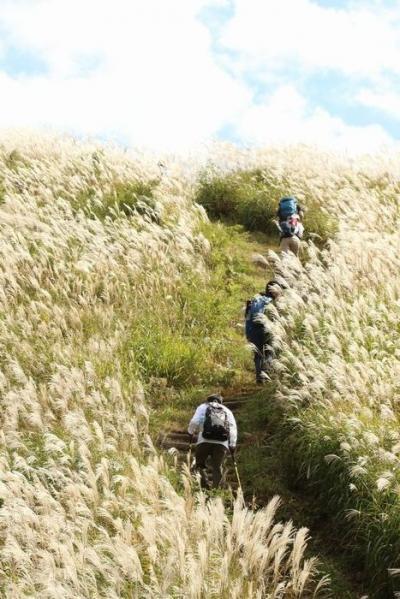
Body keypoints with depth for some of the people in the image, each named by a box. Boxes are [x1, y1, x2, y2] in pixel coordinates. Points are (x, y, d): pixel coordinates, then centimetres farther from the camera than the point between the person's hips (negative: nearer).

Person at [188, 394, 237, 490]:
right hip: (222, 443, 2)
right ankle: (215, 488, -6)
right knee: (217, 467, 7)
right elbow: (233, 428, 12)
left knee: (200, 463, 11)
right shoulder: (227, 410, 24)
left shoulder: (203, 407, 17)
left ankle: (205, 483, -10)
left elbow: (194, 422, 1)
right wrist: (232, 445, 10)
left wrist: (190, 432, 16)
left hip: (205, 441, -2)